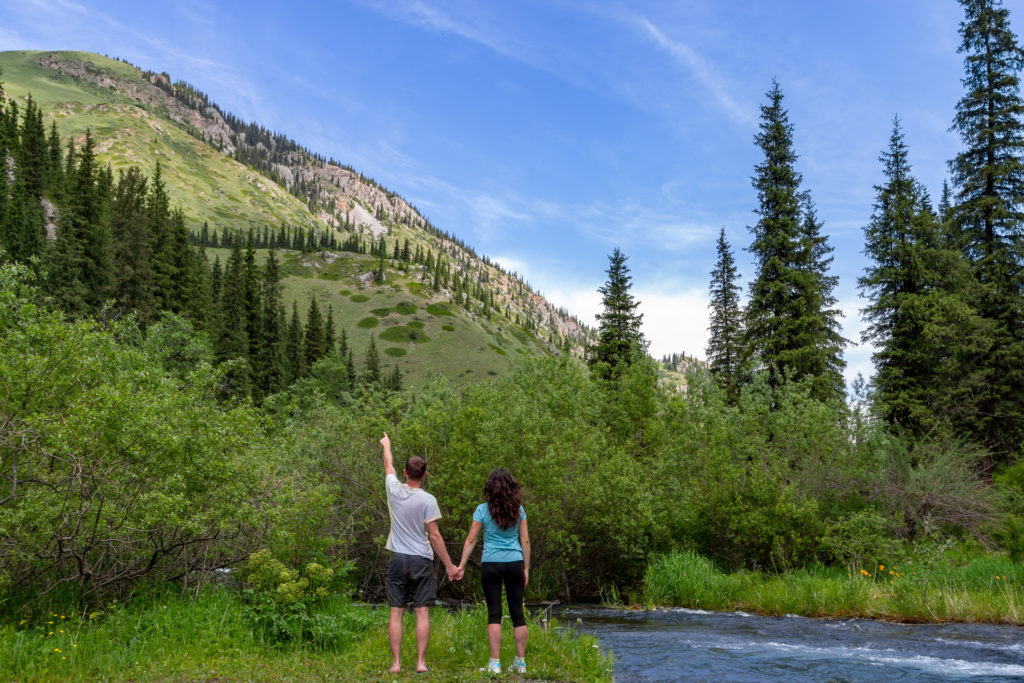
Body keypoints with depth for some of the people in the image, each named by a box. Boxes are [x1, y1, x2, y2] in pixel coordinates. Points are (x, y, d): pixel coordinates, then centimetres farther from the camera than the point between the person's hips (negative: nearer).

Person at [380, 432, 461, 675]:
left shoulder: (395, 491, -1)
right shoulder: (428, 500, -10)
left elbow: (388, 466, 20)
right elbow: (434, 536, -10)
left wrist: (386, 445, 40)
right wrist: (449, 565, -4)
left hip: (398, 560, 2)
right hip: (421, 561, -2)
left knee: (396, 613, 5)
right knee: (422, 612, 2)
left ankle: (396, 663, 5)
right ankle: (421, 663, 1)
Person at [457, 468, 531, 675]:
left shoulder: (483, 510, -4)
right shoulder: (518, 510, 2)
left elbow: (471, 540, -4)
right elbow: (525, 541, 4)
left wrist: (461, 565, 3)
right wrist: (526, 568, 11)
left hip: (491, 564, -2)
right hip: (514, 563, 2)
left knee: (494, 613, 2)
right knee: (517, 613, 9)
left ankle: (495, 663, 1)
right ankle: (520, 662, 13)